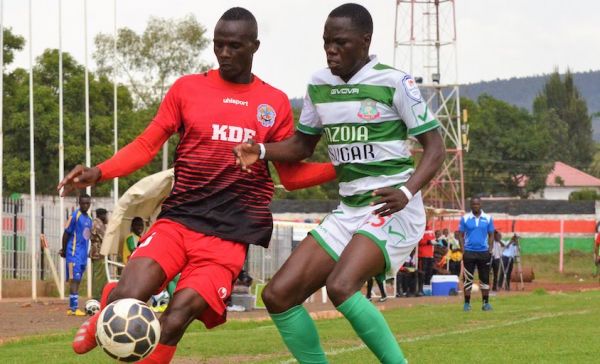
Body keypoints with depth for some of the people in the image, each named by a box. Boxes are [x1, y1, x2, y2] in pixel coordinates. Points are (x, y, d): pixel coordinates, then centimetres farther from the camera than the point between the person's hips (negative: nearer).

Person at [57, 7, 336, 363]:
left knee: (174, 323, -19)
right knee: (125, 302, -22)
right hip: (178, 220, 0)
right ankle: (105, 320, 15)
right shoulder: (187, 88, 8)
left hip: (230, 235, 0)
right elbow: (147, 145, 6)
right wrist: (98, 172, -10)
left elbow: (291, 174, 13)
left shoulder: (275, 103, 10)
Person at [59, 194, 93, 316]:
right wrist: (64, 250, -4)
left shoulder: (88, 219, 15)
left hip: (83, 254, 8)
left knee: (77, 281, 8)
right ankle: (74, 308, -15)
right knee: (74, 279, -11)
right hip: (74, 253, -8)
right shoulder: (75, 216, -9)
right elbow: (66, 234, -7)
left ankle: (72, 308, 11)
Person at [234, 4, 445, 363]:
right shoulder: (319, 85, 8)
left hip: (392, 209, -7)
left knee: (341, 287, -31)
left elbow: (435, 149, -10)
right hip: (348, 211, 7)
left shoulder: (394, 83, -10)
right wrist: (261, 151, -1)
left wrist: (407, 192, -27)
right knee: (278, 295, -3)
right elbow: (303, 145, 20)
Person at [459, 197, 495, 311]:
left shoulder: (488, 218, 4)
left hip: (484, 252, 1)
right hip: (469, 252, -1)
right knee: (468, 278, 0)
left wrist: (490, 249, -2)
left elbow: (491, 235, 8)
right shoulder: (465, 218, 2)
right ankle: (467, 303, 4)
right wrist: (463, 250, -6)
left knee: (485, 278, 4)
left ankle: (486, 302, 10)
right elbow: (461, 235, 4)